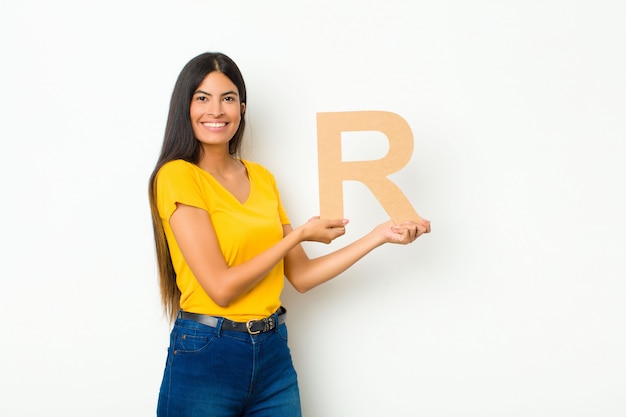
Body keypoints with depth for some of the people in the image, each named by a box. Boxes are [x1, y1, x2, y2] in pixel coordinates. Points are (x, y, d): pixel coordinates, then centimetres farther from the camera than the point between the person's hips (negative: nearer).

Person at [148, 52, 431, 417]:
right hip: (205, 358, -5)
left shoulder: (261, 178, 9)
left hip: (274, 354, 6)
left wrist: (380, 235, 3)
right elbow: (221, 287, -16)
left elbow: (301, 276, 8)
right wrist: (300, 234, -9)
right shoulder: (177, 176, -11)